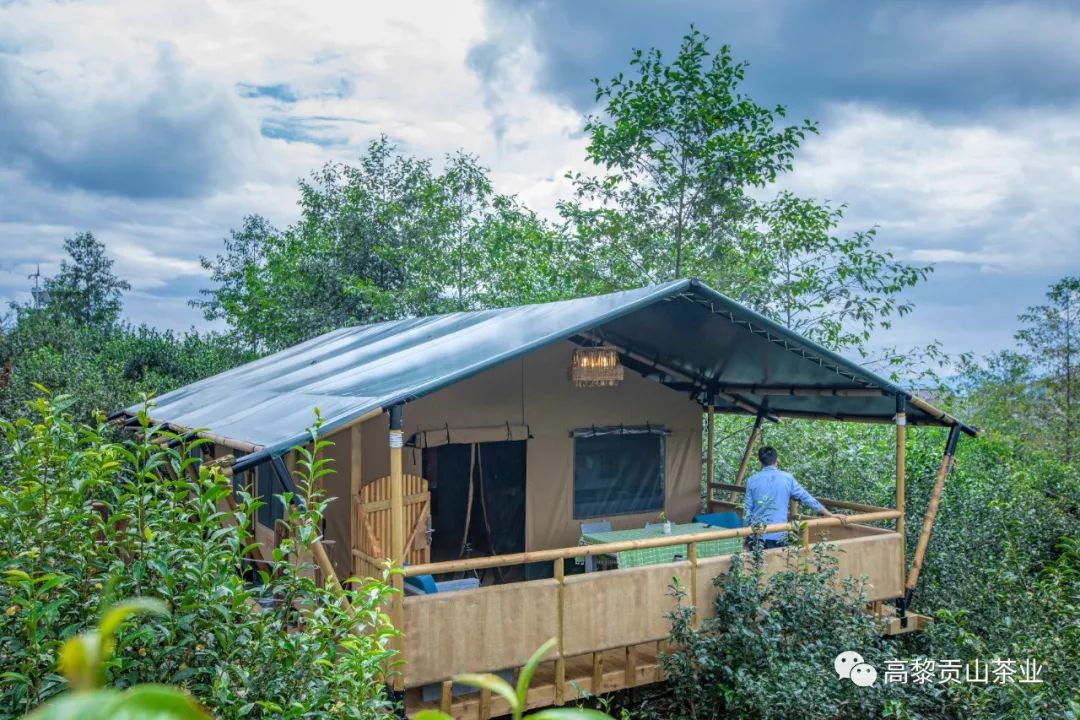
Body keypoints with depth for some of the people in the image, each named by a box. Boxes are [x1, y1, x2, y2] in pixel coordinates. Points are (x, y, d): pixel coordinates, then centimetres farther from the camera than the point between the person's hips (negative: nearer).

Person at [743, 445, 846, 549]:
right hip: (778, 535, -1)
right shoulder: (787, 478, -3)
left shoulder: (752, 480, 0)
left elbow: (748, 509, 2)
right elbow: (807, 498, -1)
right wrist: (831, 515, 7)